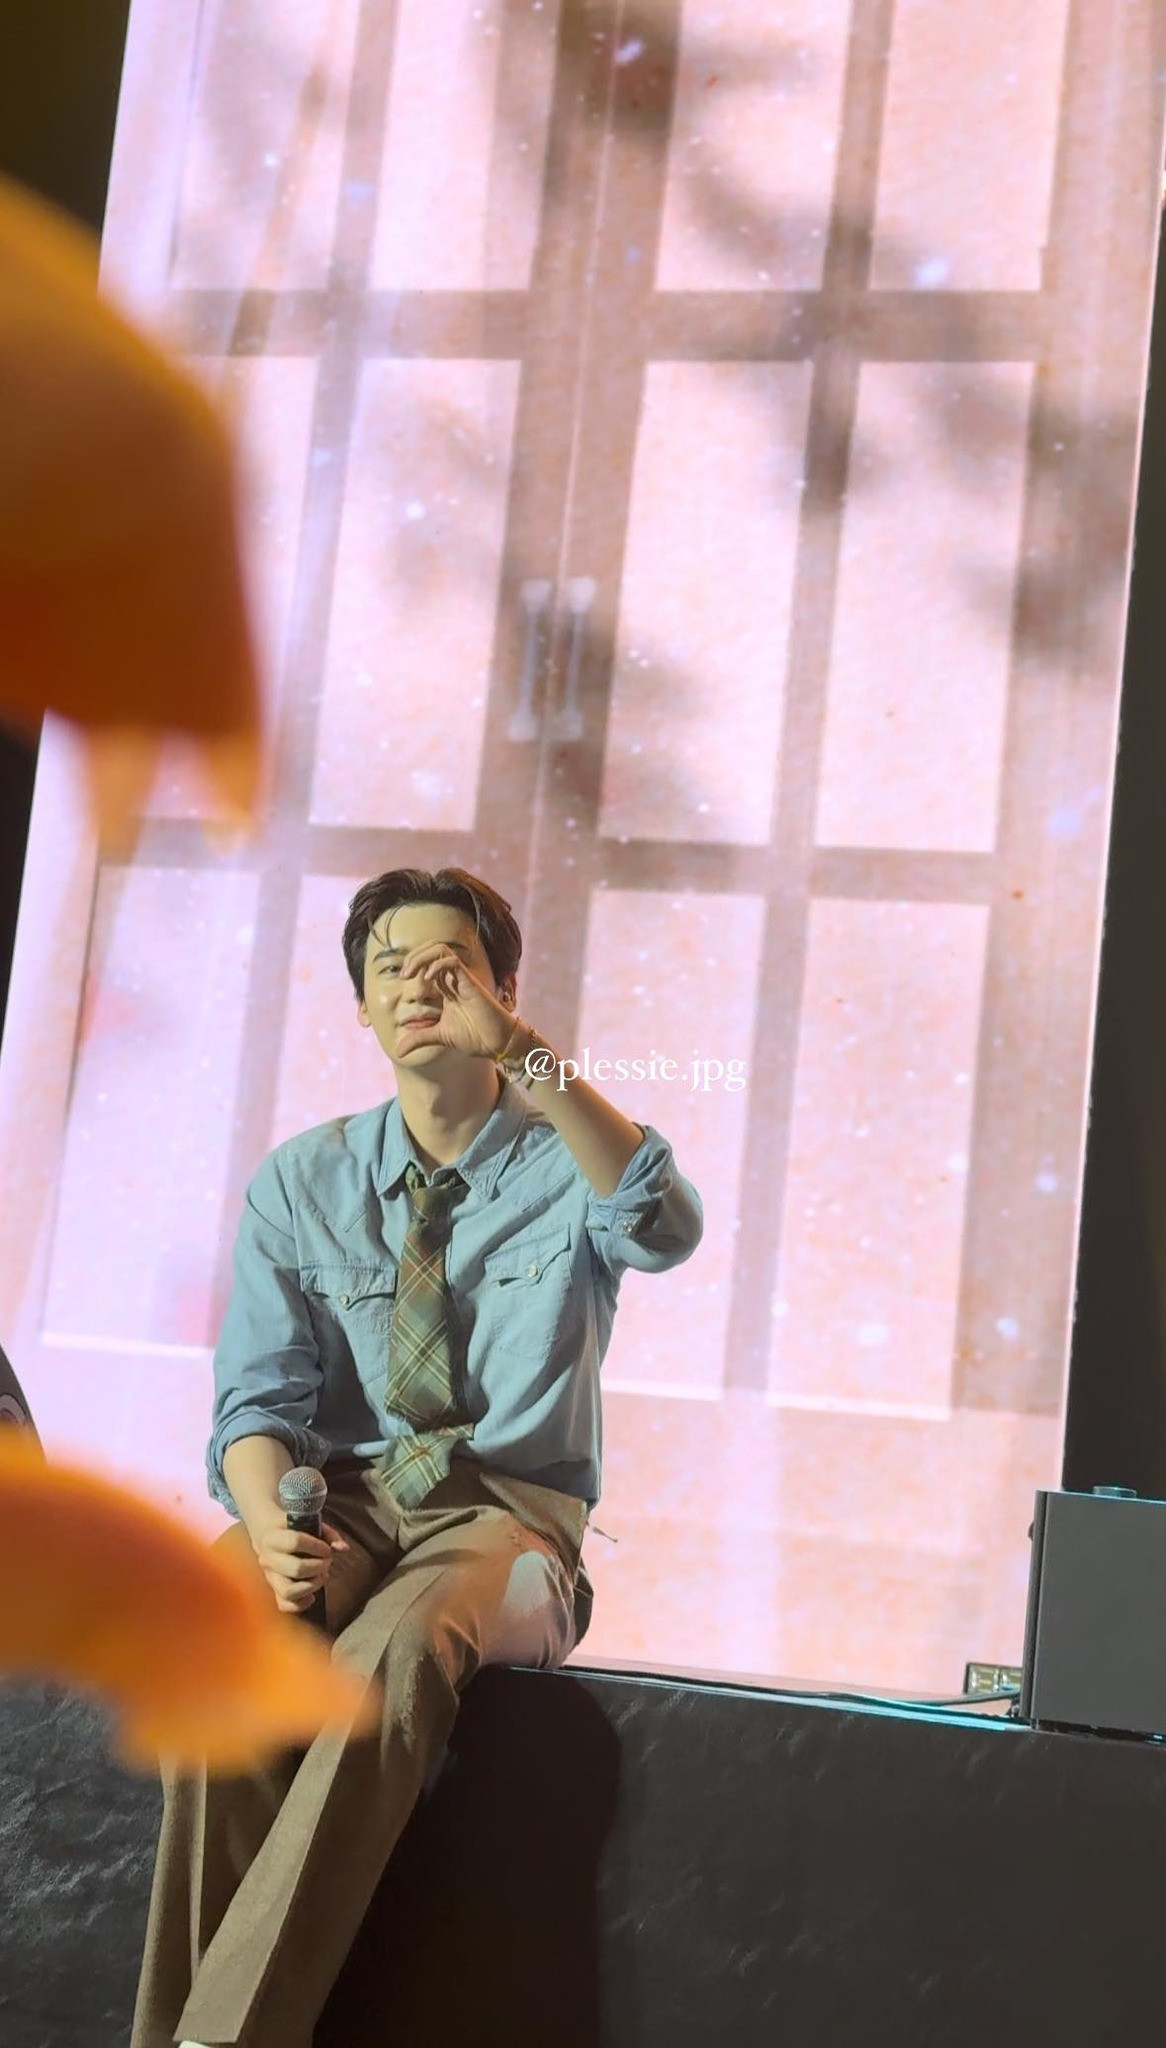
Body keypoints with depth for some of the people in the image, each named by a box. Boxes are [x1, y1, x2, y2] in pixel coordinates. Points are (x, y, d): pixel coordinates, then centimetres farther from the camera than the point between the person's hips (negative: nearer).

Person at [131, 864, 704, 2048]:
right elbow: (259, 1396, 5)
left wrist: (519, 1056, -29)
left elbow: (667, 1230, -21)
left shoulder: (565, 1167, 4)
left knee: (395, 1654, -37)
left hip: (505, 1515, -2)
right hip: (341, 1497, 2)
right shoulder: (301, 1182, 12)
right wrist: (269, 1523, -18)